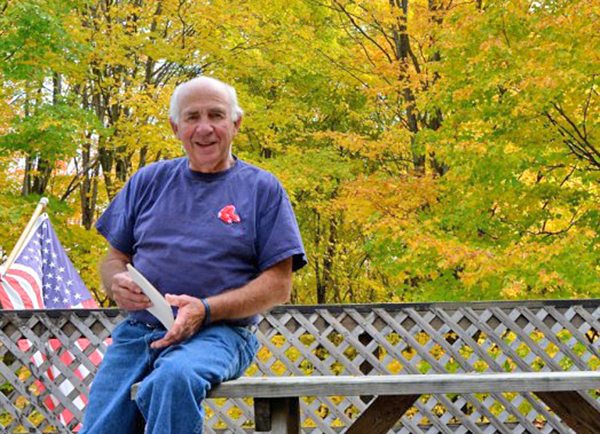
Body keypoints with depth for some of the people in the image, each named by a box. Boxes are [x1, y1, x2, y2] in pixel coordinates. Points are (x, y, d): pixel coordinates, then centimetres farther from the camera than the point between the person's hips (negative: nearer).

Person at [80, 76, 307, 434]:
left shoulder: (262, 189, 7)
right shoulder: (148, 181, 17)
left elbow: (279, 284, 0)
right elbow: (114, 258, 20)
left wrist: (205, 310, -15)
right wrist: (117, 282, -6)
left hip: (218, 333, -3)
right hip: (137, 331, 4)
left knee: (175, 377, -37)